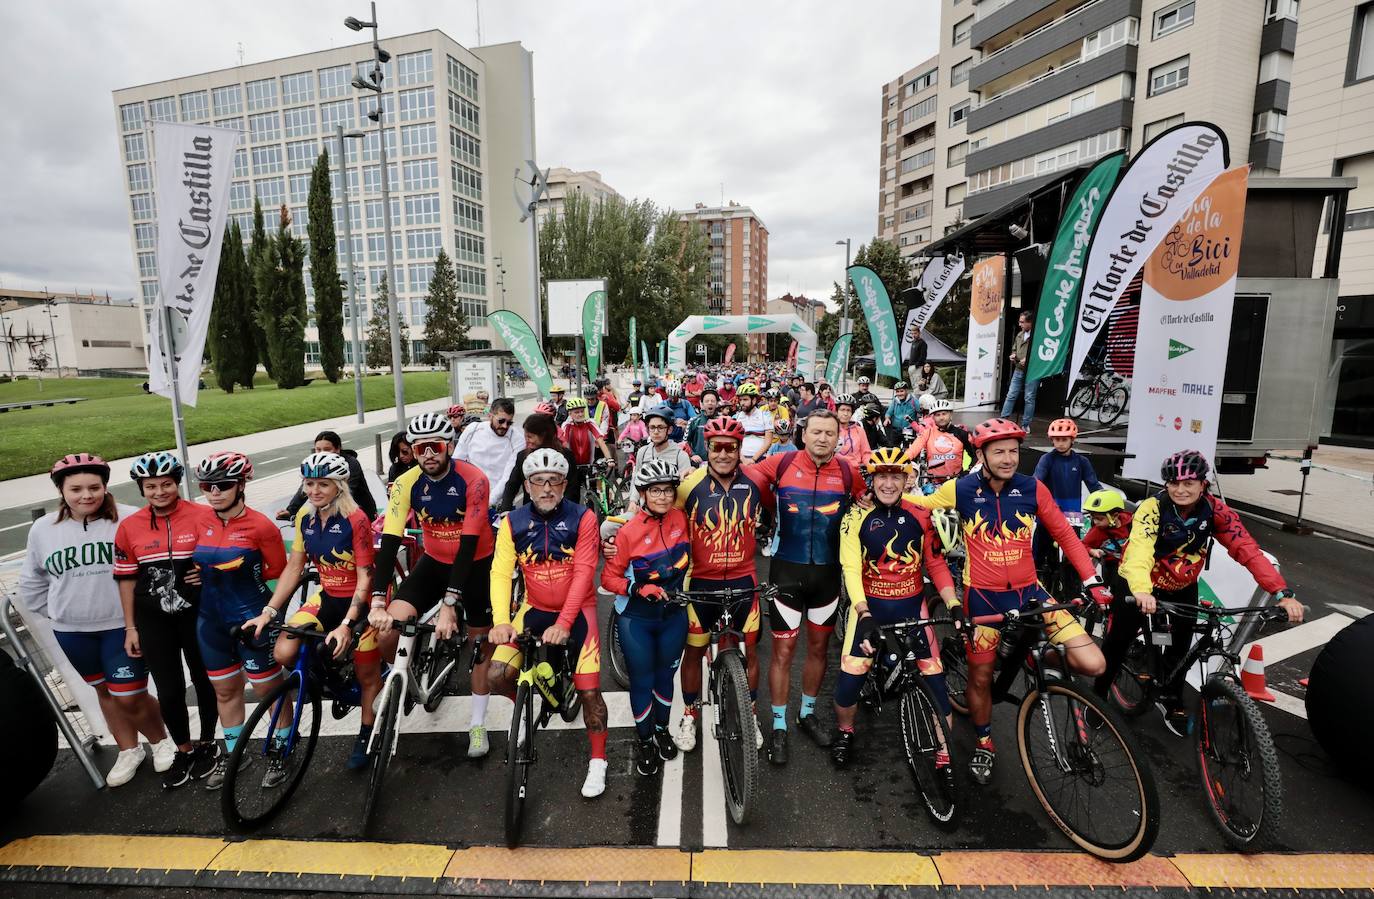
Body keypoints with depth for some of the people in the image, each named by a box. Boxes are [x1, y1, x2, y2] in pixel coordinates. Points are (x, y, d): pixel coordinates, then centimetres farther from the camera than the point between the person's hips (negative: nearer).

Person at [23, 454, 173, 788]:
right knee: (104, 691, 18)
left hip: (123, 626, -4)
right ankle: (128, 751, 34)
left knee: (130, 697, -1)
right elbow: (32, 583, 14)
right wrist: (60, 612, 10)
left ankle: (161, 741, 25)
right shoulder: (43, 529, 0)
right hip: (72, 632, 4)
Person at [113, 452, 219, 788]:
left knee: (204, 681, 14)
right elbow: (127, 578, 4)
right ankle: (184, 750, 29)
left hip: (197, 615, -2)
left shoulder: (203, 516, -12)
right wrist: (130, 628, 5)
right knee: (168, 691, 7)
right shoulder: (128, 526, -3)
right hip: (153, 621, 2)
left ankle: (207, 744, 34)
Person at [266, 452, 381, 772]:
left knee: (367, 675, 6)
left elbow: (365, 577, -22)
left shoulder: (356, 520, -22)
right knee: (283, 653, -15)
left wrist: (346, 625, -29)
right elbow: (293, 568, 3)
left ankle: (366, 736, 30)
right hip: (328, 598, 5)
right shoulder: (305, 517, -4)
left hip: (362, 601, -5)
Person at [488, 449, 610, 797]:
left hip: (577, 611, -2)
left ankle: (597, 762, 18)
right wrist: (501, 621, -27)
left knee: (589, 691, -6)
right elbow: (501, 573, -13)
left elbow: (583, 573, -20)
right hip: (535, 609, 3)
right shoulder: (513, 522, -9)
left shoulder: (582, 518, -16)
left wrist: (563, 624, -27)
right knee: (498, 676, -11)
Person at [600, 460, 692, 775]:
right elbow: (609, 578, -13)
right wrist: (639, 589, -25)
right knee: (642, 681, 9)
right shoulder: (628, 531, -19)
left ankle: (662, 730, 44)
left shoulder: (681, 518, -10)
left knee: (665, 675, 19)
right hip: (636, 618, -3)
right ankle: (645, 743, 32)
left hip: (674, 614, 3)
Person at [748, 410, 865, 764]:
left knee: (818, 646, 17)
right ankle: (779, 727, 21)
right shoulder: (782, 463, -9)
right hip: (787, 571, -2)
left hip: (828, 572, 3)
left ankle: (808, 713, 38)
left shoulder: (847, 472, -3)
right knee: (783, 649, 4)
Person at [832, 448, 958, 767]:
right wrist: (864, 615, -26)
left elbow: (936, 564, 1)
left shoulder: (920, 516, -4)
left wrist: (954, 605, -11)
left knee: (935, 678, -2)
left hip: (912, 605, 2)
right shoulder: (857, 517, -11)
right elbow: (851, 568, -16)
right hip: (870, 605, -2)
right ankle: (844, 732, 24)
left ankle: (944, 755, 19)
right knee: (850, 677, -7)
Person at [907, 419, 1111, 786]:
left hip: (1029, 591, 1)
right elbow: (918, 503, 4)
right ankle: (984, 745, 38)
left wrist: (1092, 580, -2)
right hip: (983, 596, -1)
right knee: (981, 676, 12)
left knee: (1092, 664, -13)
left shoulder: (1033, 489, -6)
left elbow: (1064, 534, 3)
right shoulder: (961, 489, -10)